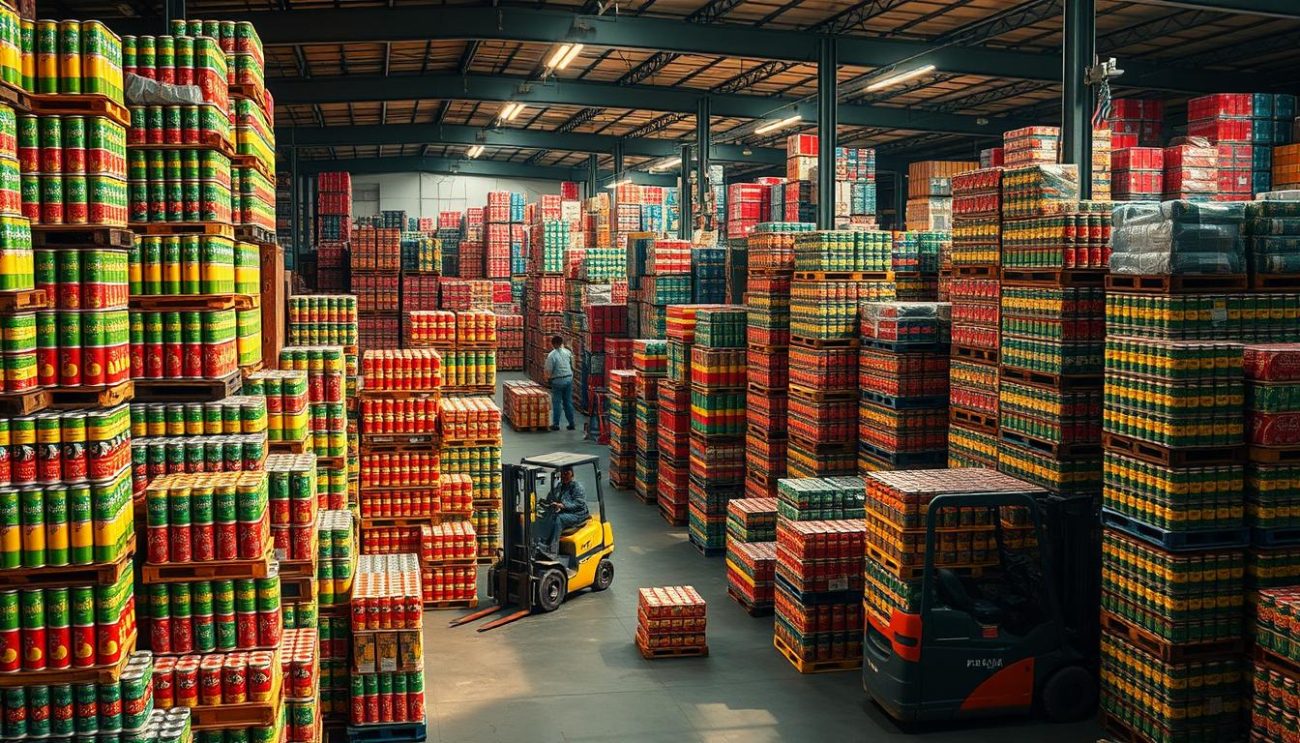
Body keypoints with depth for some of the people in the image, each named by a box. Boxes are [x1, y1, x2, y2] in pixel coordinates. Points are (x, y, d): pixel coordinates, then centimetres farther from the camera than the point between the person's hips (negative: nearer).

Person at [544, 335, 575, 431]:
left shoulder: (551, 355, -14)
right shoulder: (568, 352, -1)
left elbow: (549, 371, -12)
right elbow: (572, 365, 8)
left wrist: (547, 379, 4)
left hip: (557, 381, -4)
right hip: (569, 379, 4)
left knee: (556, 402, 5)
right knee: (568, 401, 12)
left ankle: (556, 424, 8)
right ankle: (571, 423, 14)